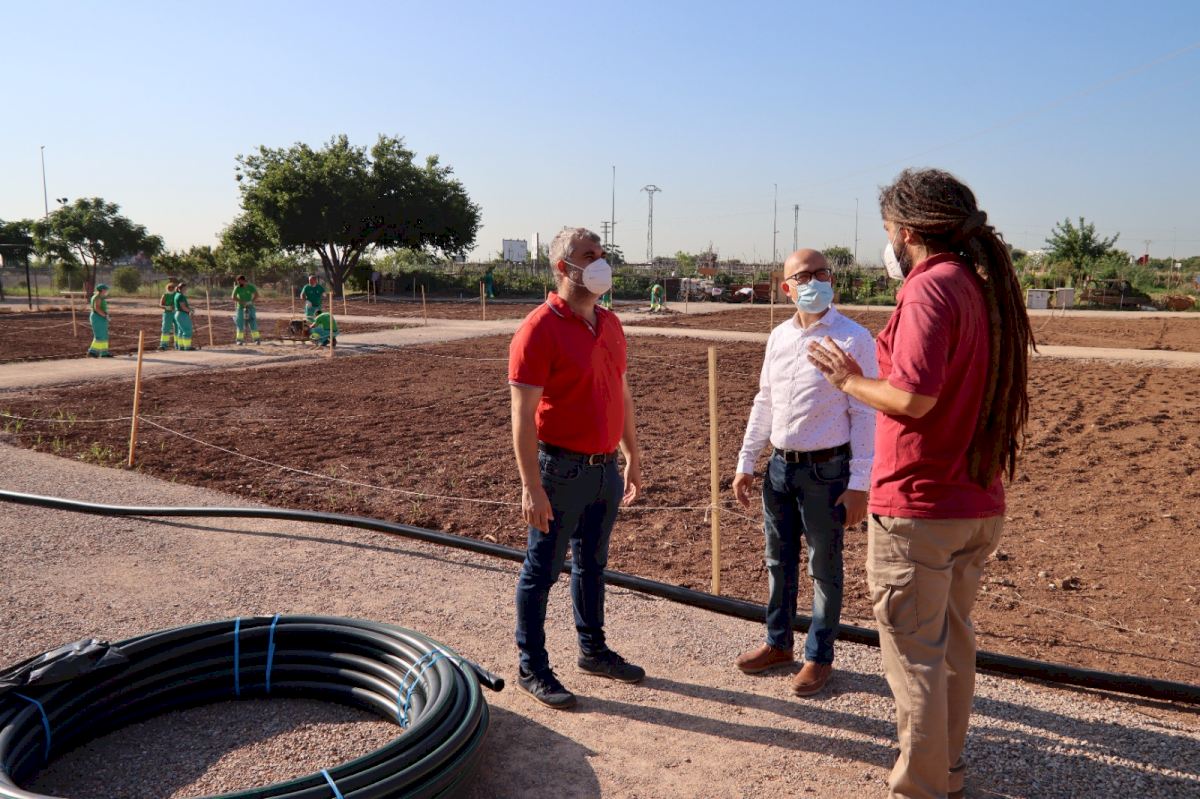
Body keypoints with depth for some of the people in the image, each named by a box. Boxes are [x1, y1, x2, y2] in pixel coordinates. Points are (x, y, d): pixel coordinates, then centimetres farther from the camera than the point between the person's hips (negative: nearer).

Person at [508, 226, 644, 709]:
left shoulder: (609, 324, 8)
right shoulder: (539, 330, -16)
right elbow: (523, 415, -19)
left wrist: (632, 457, 16)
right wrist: (531, 487, -22)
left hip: (605, 467, 8)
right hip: (561, 470, -7)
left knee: (592, 564, 20)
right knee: (542, 570, 6)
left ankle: (593, 650, 37)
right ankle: (532, 669, 20)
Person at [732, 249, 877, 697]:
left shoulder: (853, 339, -11)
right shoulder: (779, 337, 7)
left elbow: (865, 414, -12)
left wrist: (860, 483, -16)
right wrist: (746, 462, 12)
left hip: (826, 470, -6)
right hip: (779, 465, 6)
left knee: (824, 568, 8)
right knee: (778, 561, 17)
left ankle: (819, 656, 25)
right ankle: (778, 643, 35)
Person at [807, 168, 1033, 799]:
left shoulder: (930, 288, -16)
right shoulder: (989, 288, 10)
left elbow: (914, 397, -24)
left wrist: (850, 379, -8)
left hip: (918, 508, -9)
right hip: (979, 505, 9)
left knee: (914, 654, 3)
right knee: (953, 642, 21)